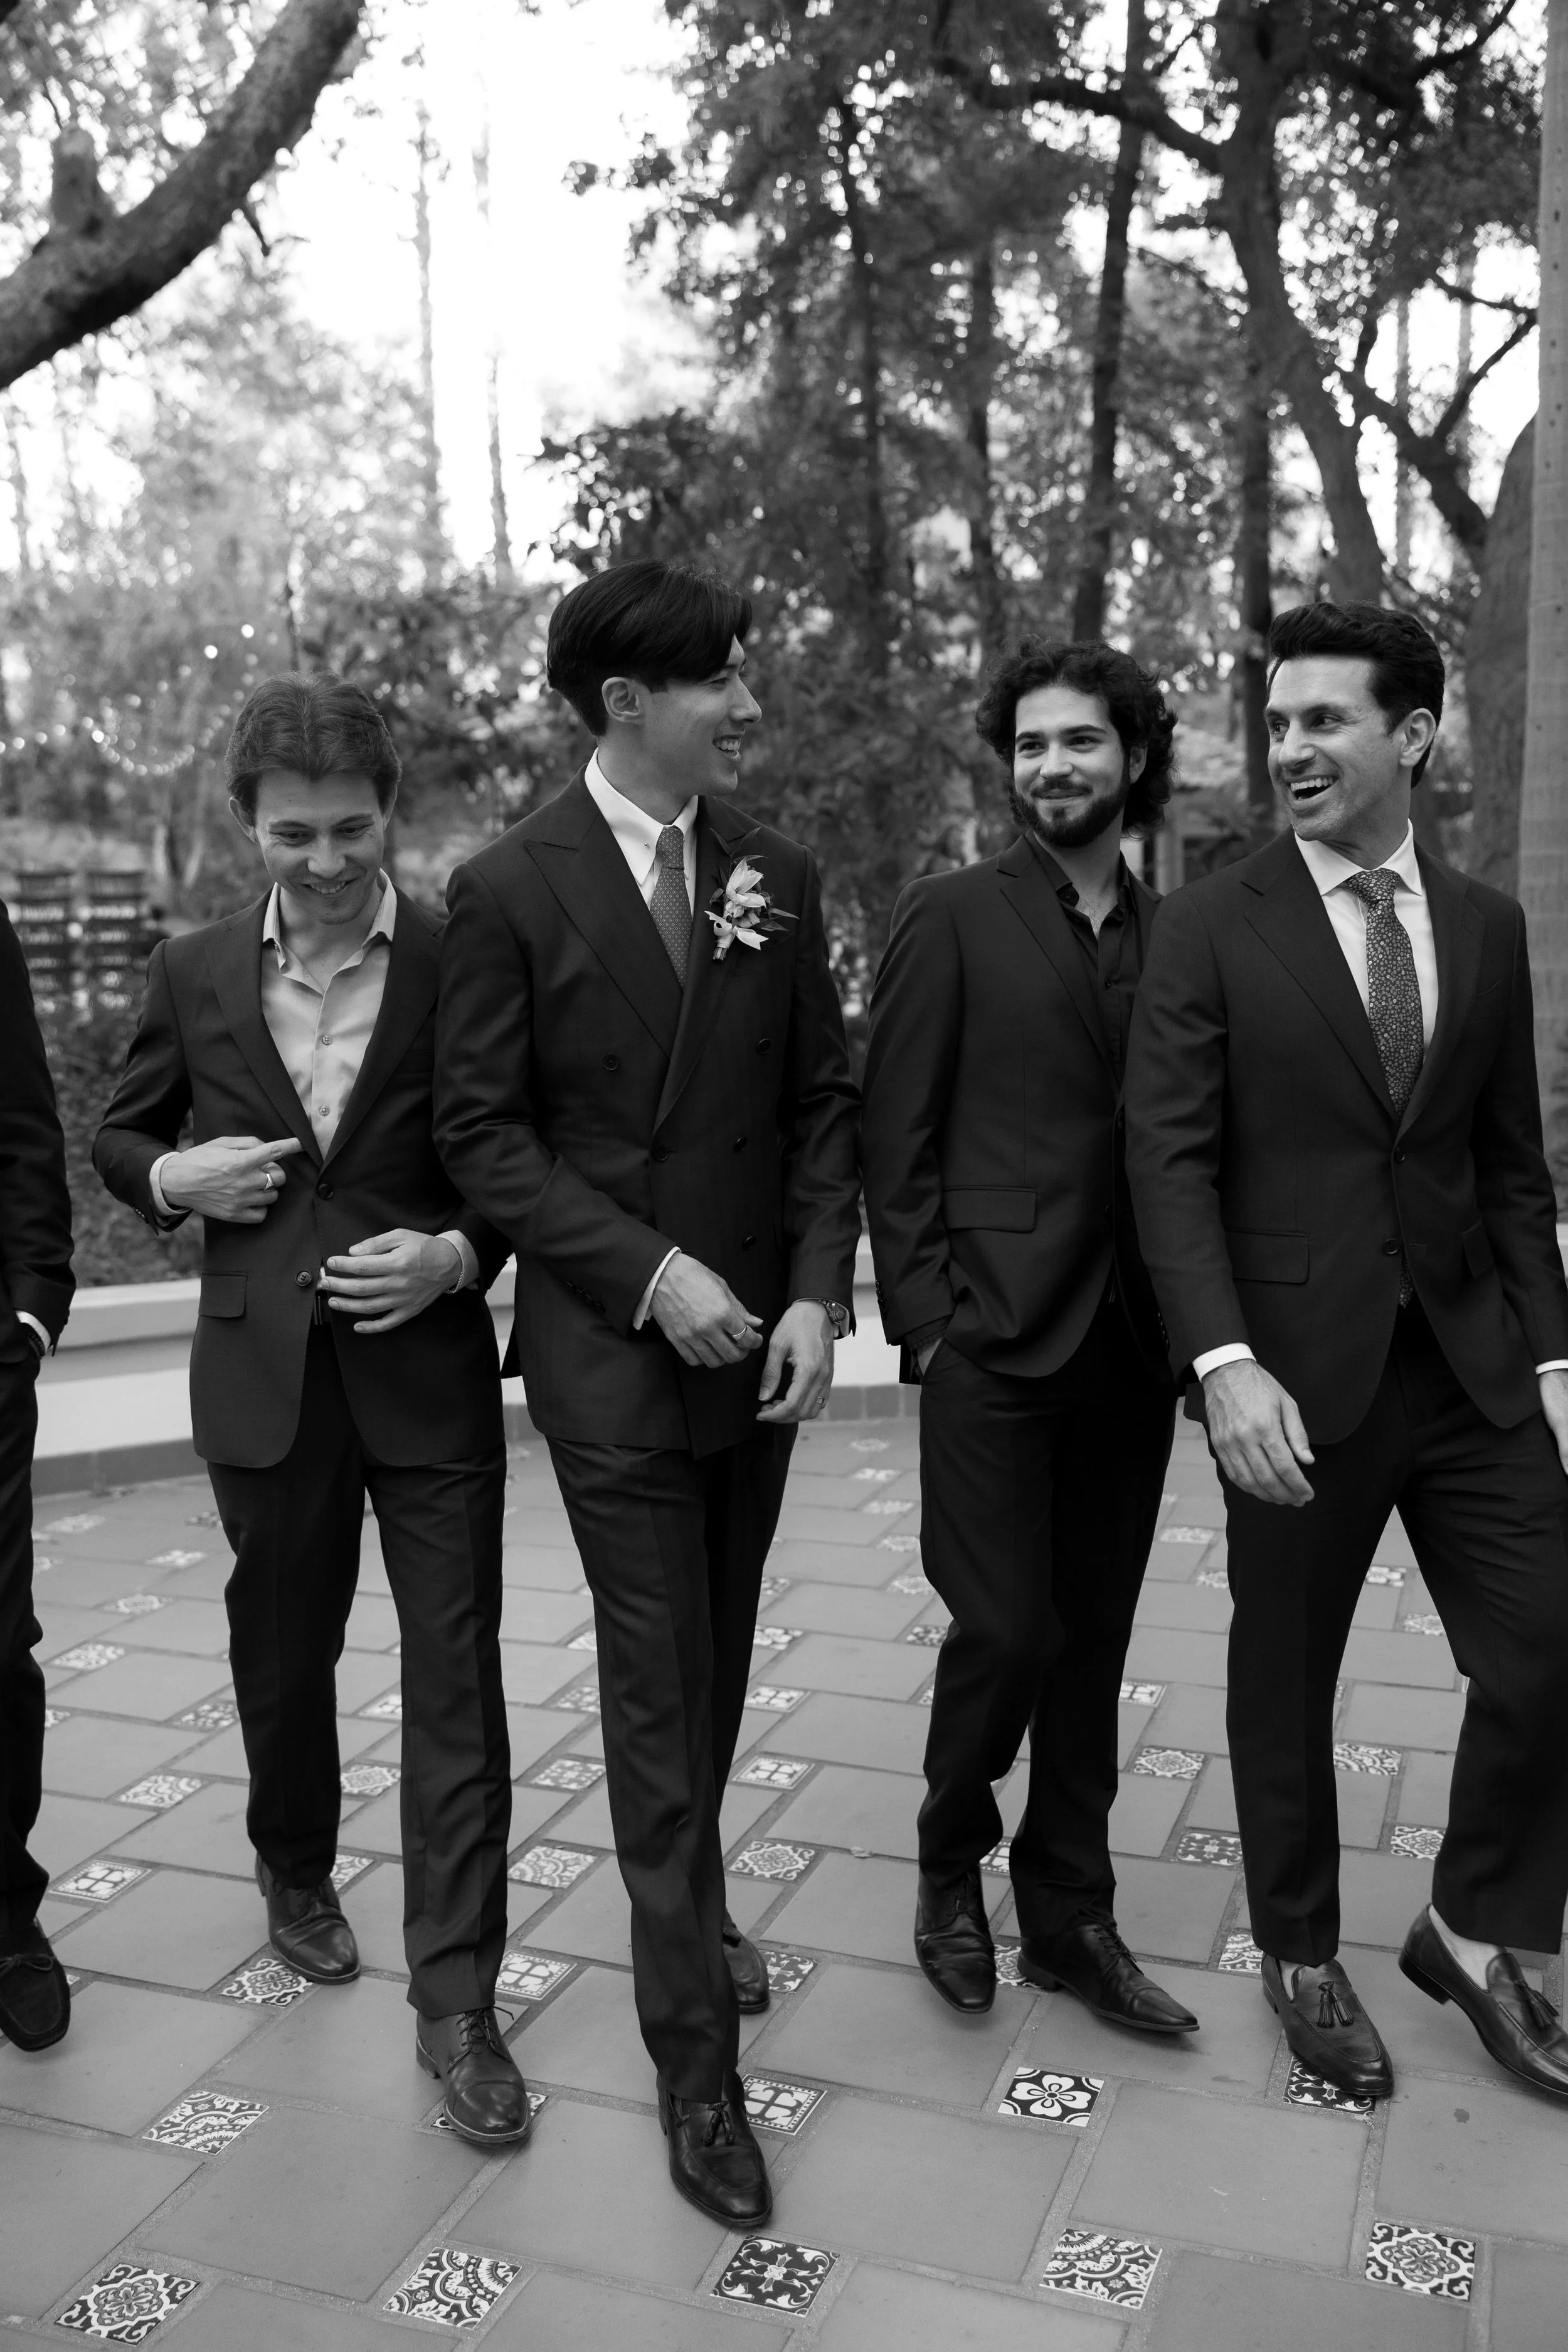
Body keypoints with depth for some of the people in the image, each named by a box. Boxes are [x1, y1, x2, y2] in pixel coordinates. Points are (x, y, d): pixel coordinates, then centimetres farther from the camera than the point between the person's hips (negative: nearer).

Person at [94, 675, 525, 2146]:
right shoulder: (194, 977, 3)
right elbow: (119, 1138, 16)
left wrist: (457, 1255, -16)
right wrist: (173, 1177, -6)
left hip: (427, 1373, -2)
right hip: (265, 1378, 3)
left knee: (455, 1683, 0)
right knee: (281, 1657, 19)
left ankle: (456, 2002, 12)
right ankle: (295, 1871, 47)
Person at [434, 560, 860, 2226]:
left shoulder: (776, 875, 4)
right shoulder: (510, 888, -8)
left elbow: (822, 1102, 6)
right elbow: (482, 1131, -8)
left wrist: (816, 1292, -6)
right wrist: (651, 1272, -16)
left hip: (759, 1336, 4)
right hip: (609, 1343, -4)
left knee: (714, 1662, 16)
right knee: (658, 1681, 0)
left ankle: (686, 1894, 41)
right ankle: (695, 2053, 14)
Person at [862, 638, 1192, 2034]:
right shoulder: (953, 918, -1)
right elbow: (898, 1141, -3)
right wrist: (923, 1319, -9)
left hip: (1131, 1347, 4)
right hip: (993, 1340, -4)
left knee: (1094, 1642, 11)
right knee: (1007, 1628, -4)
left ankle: (1070, 1916, 28)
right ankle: (953, 1866, 25)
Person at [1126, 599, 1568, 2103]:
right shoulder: (1212, 926, -5)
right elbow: (1169, 1161, -10)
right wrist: (1225, 1363, -20)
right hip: (1298, 1369, -3)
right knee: (1285, 1678, 10)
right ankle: (1302, 1955, 33)